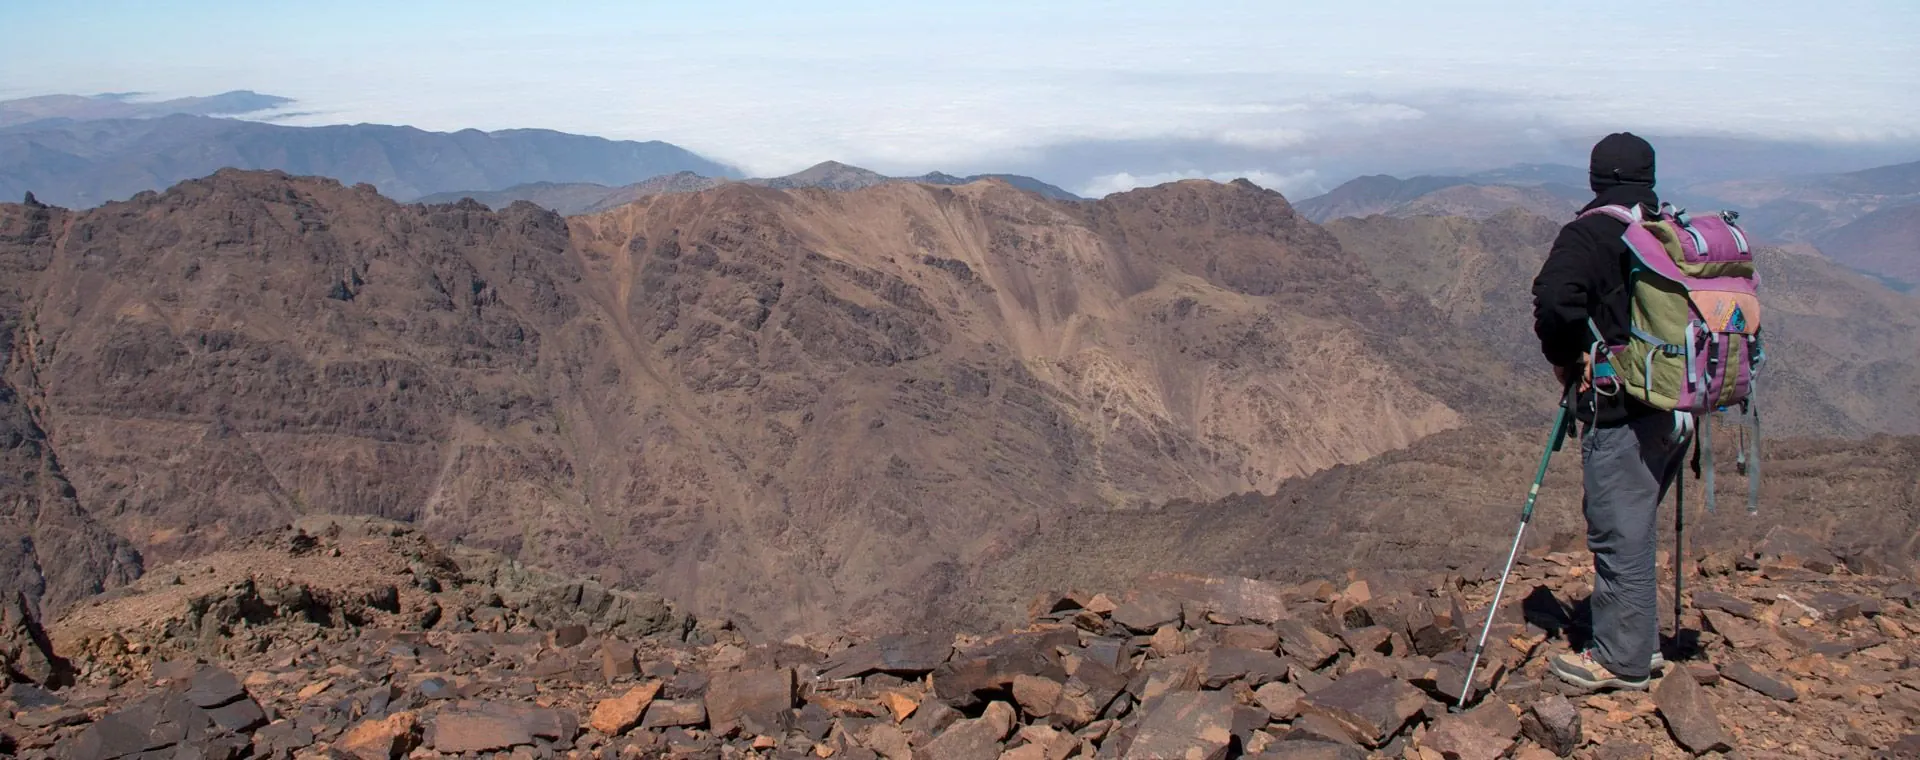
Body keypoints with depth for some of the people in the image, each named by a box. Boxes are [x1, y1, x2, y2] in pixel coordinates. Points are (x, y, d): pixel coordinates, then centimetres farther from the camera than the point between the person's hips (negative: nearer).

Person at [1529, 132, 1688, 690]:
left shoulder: (1590, 234, -10)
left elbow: (1554, 300, -26)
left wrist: (1564, 358, -9)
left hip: (1621, 410, -8)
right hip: (1679, 407, 8)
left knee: (1620, 534, 0)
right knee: (1635, 528, 20)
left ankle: (1623, 661, 8)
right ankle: (1640, 642, 28)